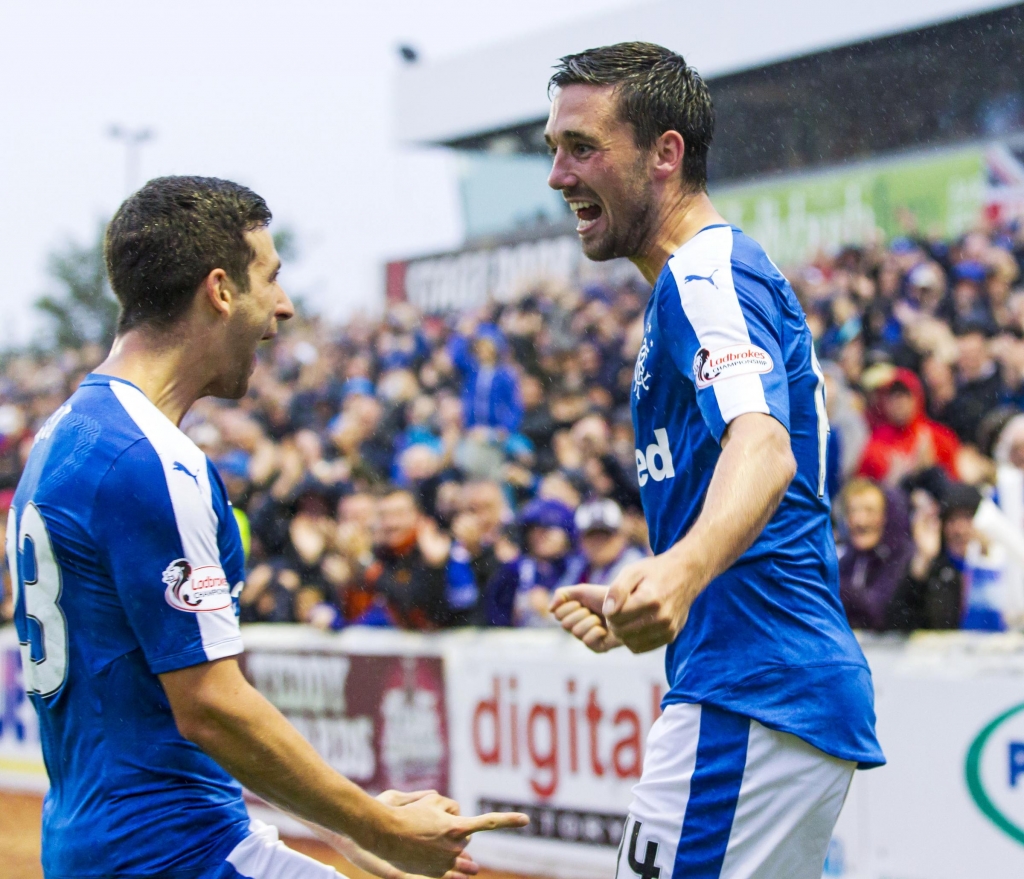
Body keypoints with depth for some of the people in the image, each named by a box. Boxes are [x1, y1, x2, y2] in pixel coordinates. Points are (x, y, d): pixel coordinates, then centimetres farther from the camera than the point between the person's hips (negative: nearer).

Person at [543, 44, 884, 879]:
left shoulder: (705, 272, -9)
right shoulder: (710, 277, 23)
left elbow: (763, 446, -30)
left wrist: (680, 570, -48)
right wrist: (638, 605, 27)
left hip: (750, 700, -11)